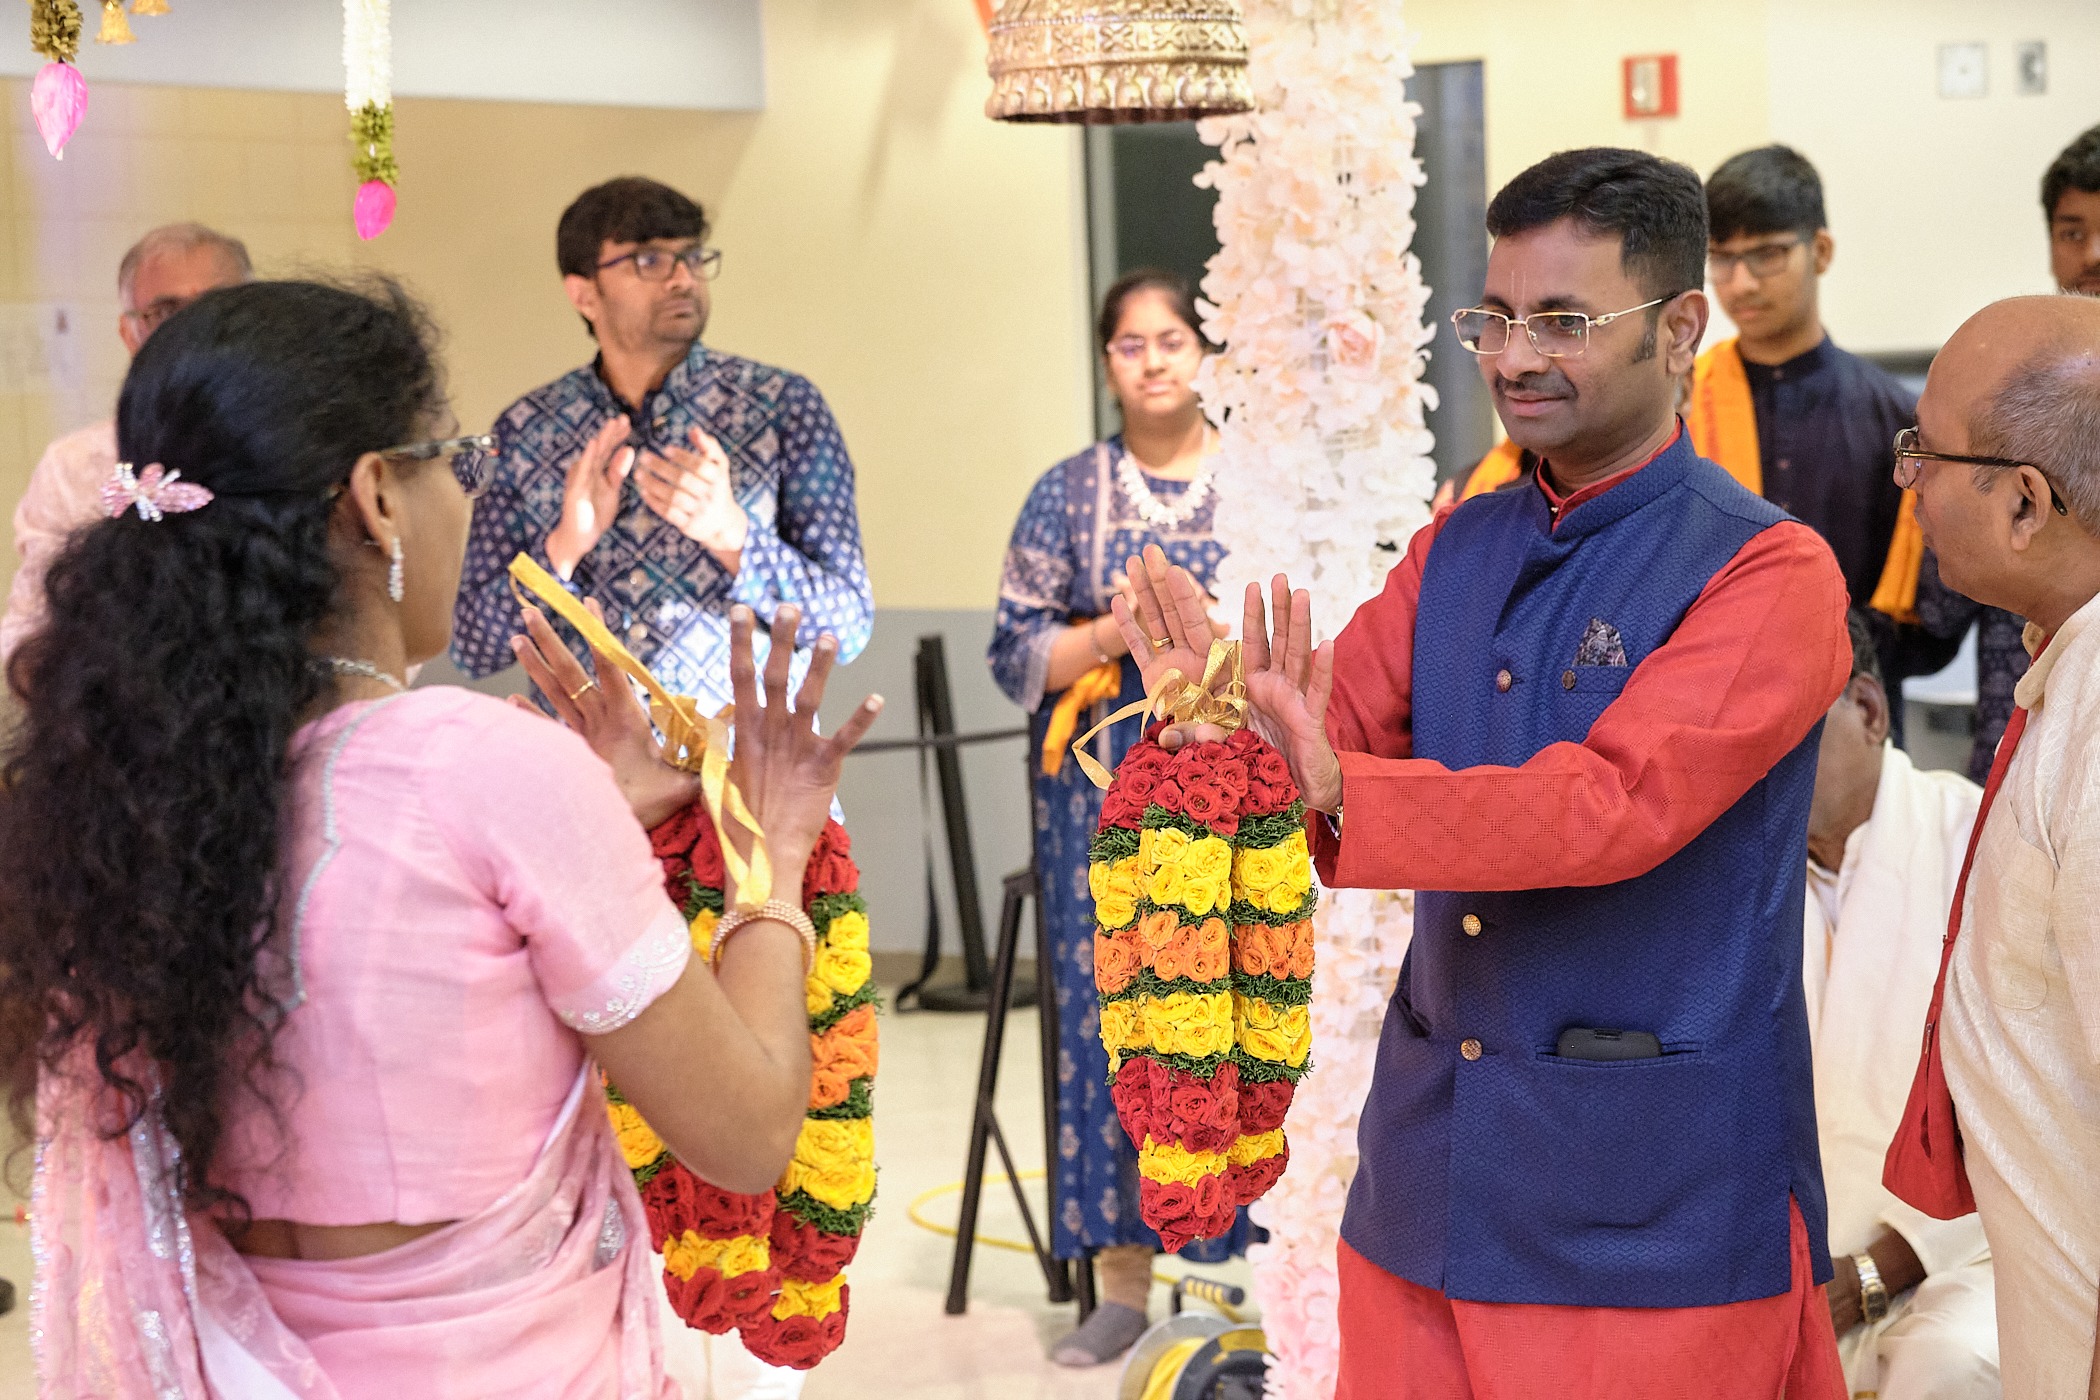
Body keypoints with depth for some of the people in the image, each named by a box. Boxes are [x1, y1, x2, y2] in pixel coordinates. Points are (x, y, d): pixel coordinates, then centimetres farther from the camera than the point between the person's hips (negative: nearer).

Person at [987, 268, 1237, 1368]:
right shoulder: (1068, 494, 8)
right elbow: (1015, 651, 5)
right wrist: (1112, 633, -11)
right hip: (1106, 797, 1)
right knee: (1110, 1016, 0)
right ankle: (1126, 1278, 9)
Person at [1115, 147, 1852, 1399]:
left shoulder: (1766, 573, -10)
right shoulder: (1459, 545, 12)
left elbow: (1615, 804, -22)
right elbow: (1343, 718, 3)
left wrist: (1337, 798, -33)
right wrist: (1232, 718, -20)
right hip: (1432, 1162, 6)